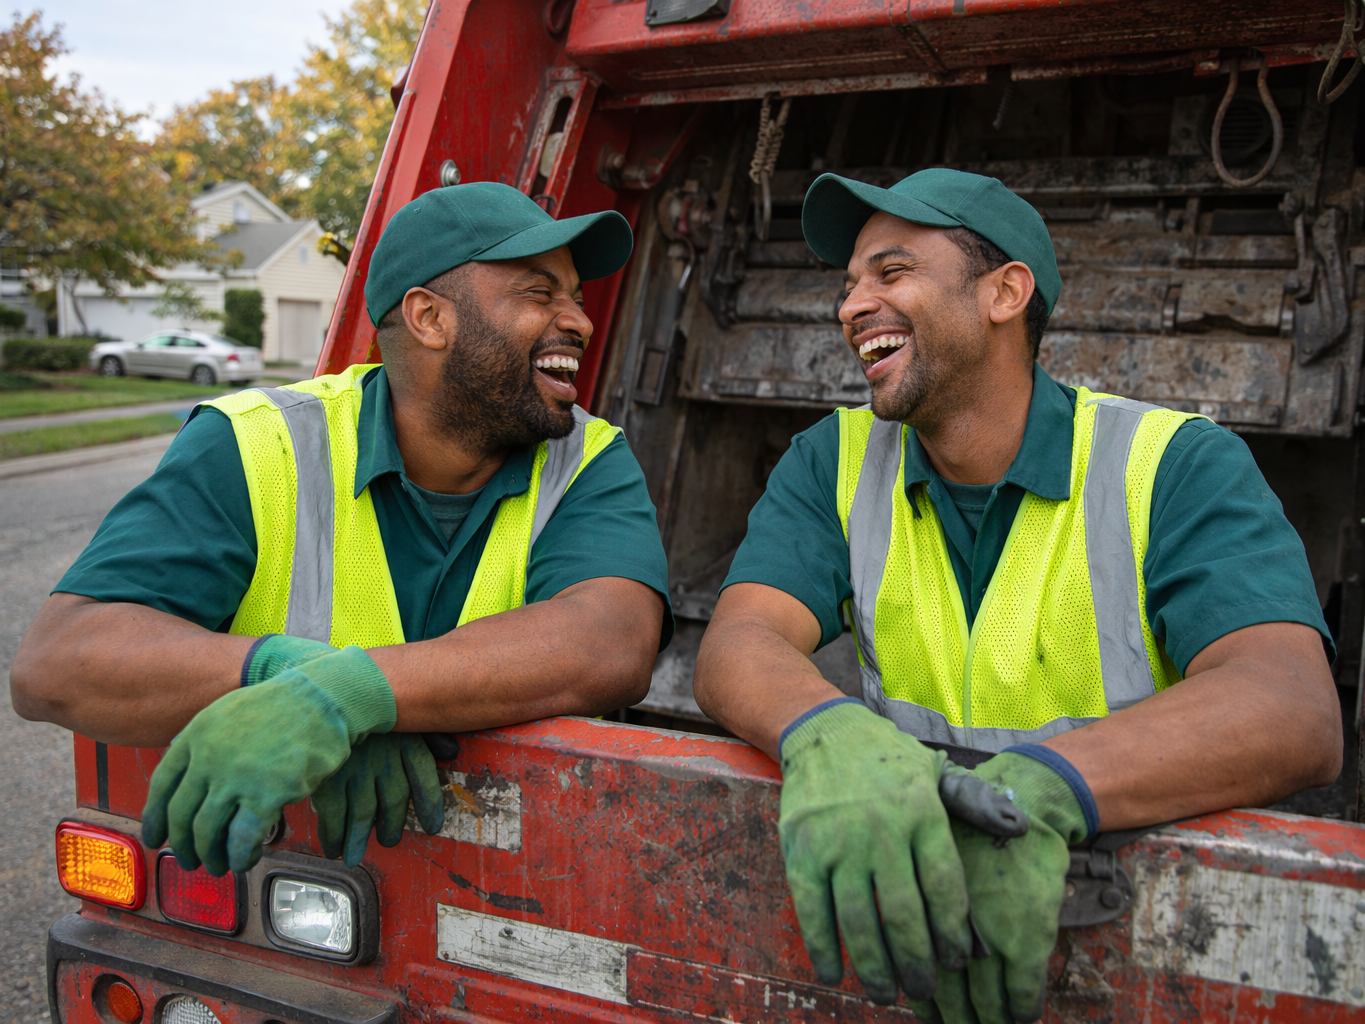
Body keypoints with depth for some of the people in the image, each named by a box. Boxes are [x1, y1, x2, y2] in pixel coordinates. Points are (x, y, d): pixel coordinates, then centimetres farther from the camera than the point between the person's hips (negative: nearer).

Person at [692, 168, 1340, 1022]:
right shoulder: (835, 462, 3)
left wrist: (1036, 790, -38)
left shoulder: (1177, 465, -7)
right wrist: (831, 737, -33)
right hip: (913, 920, 1)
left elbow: (1296, 712, -20)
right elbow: (737, 647, -10)